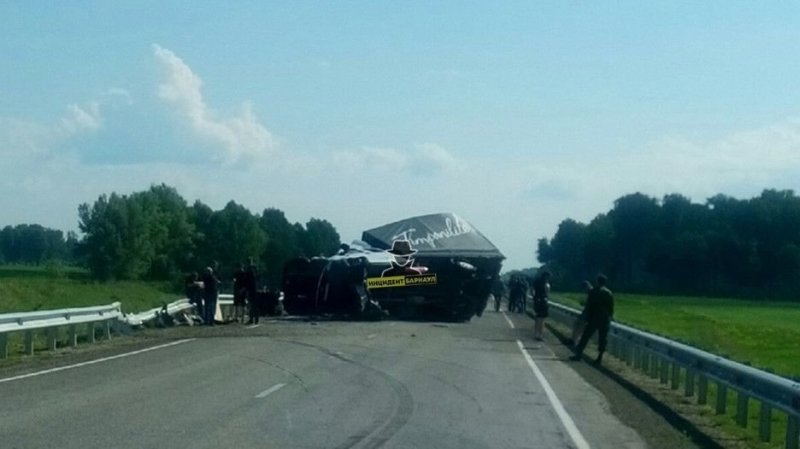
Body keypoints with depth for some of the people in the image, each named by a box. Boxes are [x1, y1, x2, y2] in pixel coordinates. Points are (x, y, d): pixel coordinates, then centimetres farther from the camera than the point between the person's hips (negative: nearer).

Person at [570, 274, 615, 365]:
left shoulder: (593, 292, -5)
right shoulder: (609, 293, 3)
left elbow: (588, 306, -5)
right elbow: (611, 308, 5)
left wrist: (587, 318, 0)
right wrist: (609, 318, 15)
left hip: (594, 319, -2)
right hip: (605, 320, 2)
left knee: (585, 337, 5)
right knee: (602, 339, 5)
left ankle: (578, 354, 4)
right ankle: (599, 357, 2)